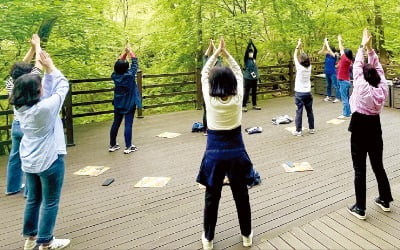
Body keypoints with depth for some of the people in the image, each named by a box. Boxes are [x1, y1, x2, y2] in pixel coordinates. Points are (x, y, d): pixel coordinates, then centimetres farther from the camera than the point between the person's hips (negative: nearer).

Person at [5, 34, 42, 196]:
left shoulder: (10, 84, -2)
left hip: (16, 125, 7)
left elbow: (21, 67, 9)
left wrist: (32, 49, 10)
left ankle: (13, 186, 28)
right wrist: (37, 46, 3)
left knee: (15, 156, 16)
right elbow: (38, 65, -10)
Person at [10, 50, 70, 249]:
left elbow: (47, 90, 5)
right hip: (49, 160, -7)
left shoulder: (20, 108, -4)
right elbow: (63, 87, -13)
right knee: (50, 202, 7)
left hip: (29, 161, 8)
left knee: (33, 199, 20)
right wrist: (50, 67, -4)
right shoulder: (45, 107, -25)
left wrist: (47, 71, 1)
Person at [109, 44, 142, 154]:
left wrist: (125, 53, 10)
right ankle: (128, 147, -1)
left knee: (116, 123, 12)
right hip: (129, 105, -5)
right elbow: (134, 62, -6)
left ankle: (112, 145, 21)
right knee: (128, 125, -3)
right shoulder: (130, 75, -17)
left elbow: (119, 62, 9)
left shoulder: (115, 76, -5)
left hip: (118, 104, 5)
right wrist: (130, 51, 6)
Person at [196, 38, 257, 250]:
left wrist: (215, 53, 12)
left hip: (215, 154, -1)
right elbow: (238, 73, 7)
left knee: (212, 197, 12)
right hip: (236, 152, 1)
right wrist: (226, 53, 11)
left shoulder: (209, 99, -11)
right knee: (241, 195, 15)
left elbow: (204, 74, 4)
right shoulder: (238, 98, -10)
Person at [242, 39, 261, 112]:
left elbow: (256, 50, 4)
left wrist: (252, 44, -1)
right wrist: (249, 43, -16)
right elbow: (246, 51, -16)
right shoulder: (246, 59, -3)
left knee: (254, 92, 12)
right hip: (248, 78, -6)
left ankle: (254, 105, 21)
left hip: (254, 78, 6)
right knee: (246, 93, -4)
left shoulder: (253, 59, 11)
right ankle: (244, 106, -1)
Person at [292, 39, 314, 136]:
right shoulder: (309, 67, -1)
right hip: (308, 92, 5)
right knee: (309, 111, 13)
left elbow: (294, 56, 0)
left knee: (299, 112, -3)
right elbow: (305, 57, 14)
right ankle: (311, 128, 22)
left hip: (299, 93, -5)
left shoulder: (299, 67, -12)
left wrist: (298, 46, 8)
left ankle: (298, 131, -1)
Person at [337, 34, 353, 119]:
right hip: (346, 81, 9)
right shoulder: (348, 60, 6)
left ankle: (346, 114, -3)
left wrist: (340, 40, 5)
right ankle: (349, 111, 22)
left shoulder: (345, 60, -15)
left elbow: (341, 49, -7)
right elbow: (343, 49, 17)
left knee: (344, 98, -6)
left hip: (343, 82, -9)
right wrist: (340, 41, 20)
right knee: (346, 97, 15)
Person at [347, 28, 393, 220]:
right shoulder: (382, 88, -6)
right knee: (378, 166, 19)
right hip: (375, 128, 5)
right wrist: (370, 48, 2)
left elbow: (357, 66, -7)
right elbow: (377, 67, 5)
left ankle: (360, 208, 8)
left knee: (360, 170, 1)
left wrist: (363, 47, 3)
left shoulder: (362, 87, -18)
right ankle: (385, 200, 32)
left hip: (360, 129, -5)